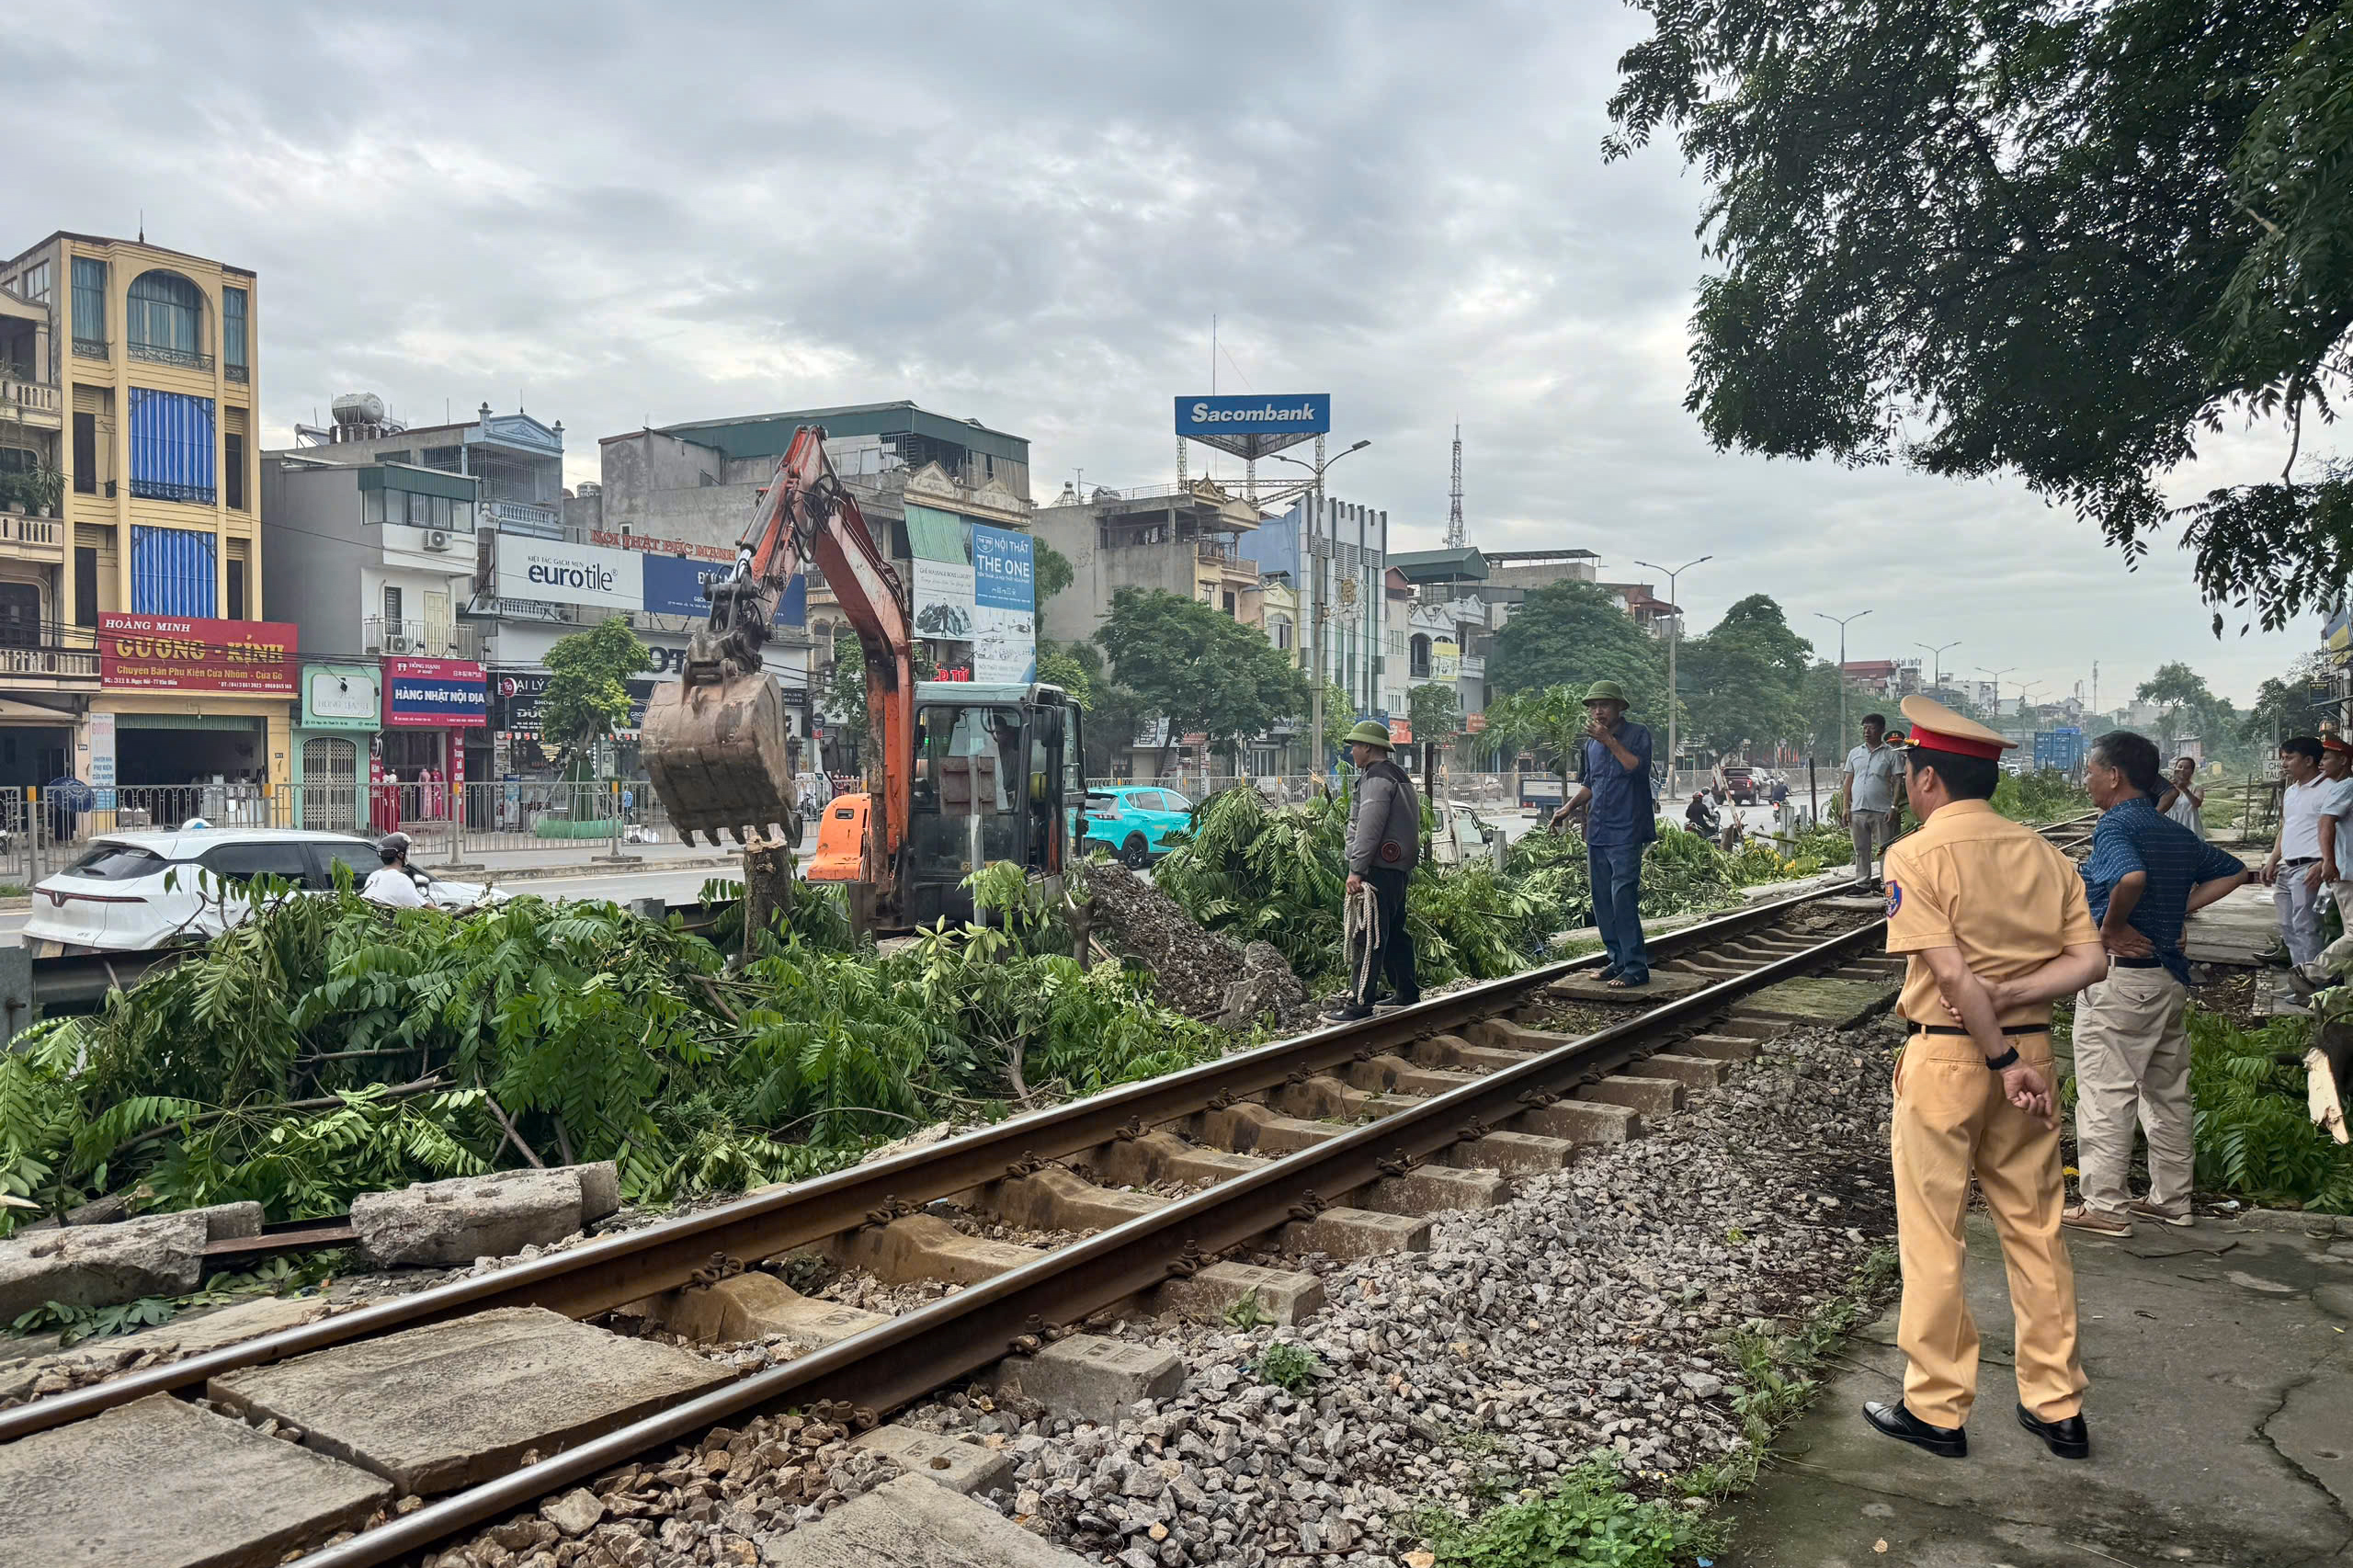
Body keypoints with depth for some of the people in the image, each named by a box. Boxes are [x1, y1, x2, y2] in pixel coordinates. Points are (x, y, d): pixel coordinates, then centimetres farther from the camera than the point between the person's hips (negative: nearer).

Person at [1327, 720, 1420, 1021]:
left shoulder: (1376, 779, -13)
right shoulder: (1398, 776, 20)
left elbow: (1368, 829, -21)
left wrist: (1356, 869, -21)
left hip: (1378, 870, -11)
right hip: (1398, 869, 11)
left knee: (1368, 936, -10)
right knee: (1395, 932, 18)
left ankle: (1360, 1003, -10)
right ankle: (1407, 993, 26)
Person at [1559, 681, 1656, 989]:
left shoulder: (1637, 734, -3)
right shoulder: (1591, 743, 15)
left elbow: (1638, 768, -20)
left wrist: (1610, 741, -23)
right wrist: (1568, 807, 11)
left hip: (1626, 833, -7)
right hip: (1597, 833, 7)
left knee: (1623, 897, -13)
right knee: (1602, 900, 9)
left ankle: (1635, 967, -9)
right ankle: (1617, 959, 19)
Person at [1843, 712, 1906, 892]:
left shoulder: (1892, 754, 1)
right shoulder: (1855, 753, 14)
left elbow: (1898, 782, -2)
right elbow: (1848, 781, 14)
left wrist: (1894, 807, -11)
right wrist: (1845, 806, 6)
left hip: (1882, 810, -4)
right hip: (1857, 810, 4)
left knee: (1885, 850, -1)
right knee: (1861, 850, 8)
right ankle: (1862, 883, 15)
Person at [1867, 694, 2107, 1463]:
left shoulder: (1916, 856, -12)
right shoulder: (2044, 854, 5)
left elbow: (1951, 973, -19)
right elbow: (2090, 960, -2)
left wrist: (2002, 1061, -14)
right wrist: (2008, 998, -9)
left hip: (1946, 1055, -6)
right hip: (2029, 1049, 6)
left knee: (1933, 1239, 6)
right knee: (2035, 1229, 15)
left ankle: (1937, 1410, 16)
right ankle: (2057, 1407, 25)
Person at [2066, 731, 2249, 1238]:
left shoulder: (2116, 824, -15)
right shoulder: (2176, 832, 12)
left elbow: (2131, 877, -35)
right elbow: (2233, 871, 22)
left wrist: (2110, 928, -20)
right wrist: (2179, 910, 13)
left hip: (2119, 974, -9)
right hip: (2170, 974, 9)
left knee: (2105, 1094, -2)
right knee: (2167, 1091, 16)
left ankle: (2105, 1205, 2)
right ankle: (2171, 1198, 26)